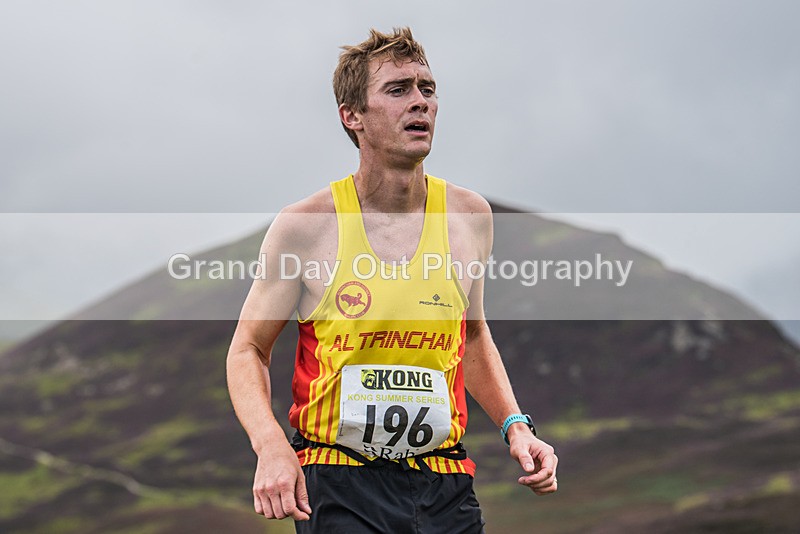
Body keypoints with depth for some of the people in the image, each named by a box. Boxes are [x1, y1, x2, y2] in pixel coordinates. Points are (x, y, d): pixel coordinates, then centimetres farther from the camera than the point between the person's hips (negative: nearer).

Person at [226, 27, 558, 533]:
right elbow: (248, 348, 2)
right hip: (340, 489, -3)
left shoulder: (470, 215, 4)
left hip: (446, 488, 3)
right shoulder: (304, 226, -7)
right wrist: (271, 446, -15)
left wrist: (515, 425, 7)